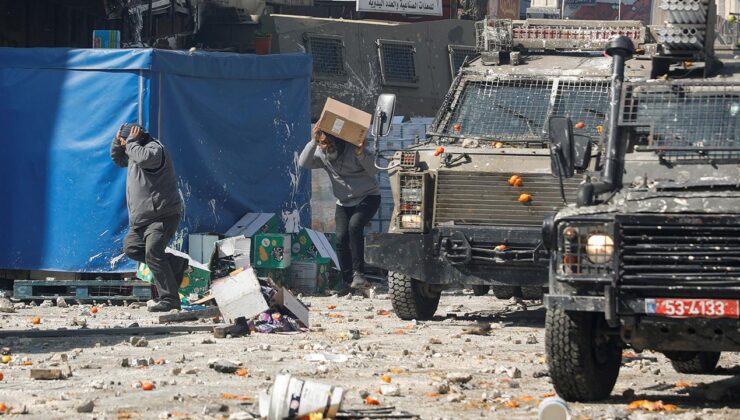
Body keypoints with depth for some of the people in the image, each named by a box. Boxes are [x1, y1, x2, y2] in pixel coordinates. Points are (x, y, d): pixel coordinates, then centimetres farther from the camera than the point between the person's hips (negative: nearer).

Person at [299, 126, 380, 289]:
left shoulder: (352, 149, -16)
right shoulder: (321, 155, -3)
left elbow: (373, 170, -23)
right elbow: (303, 163, -21)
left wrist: (361, 154, -40)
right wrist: (314, 142, -30)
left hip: (367, 198, -5)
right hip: (344, 203, 5)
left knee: (354, 226, -30)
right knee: (341, 238, -13)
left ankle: (358, 273, -29)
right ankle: (348, 280, -4)